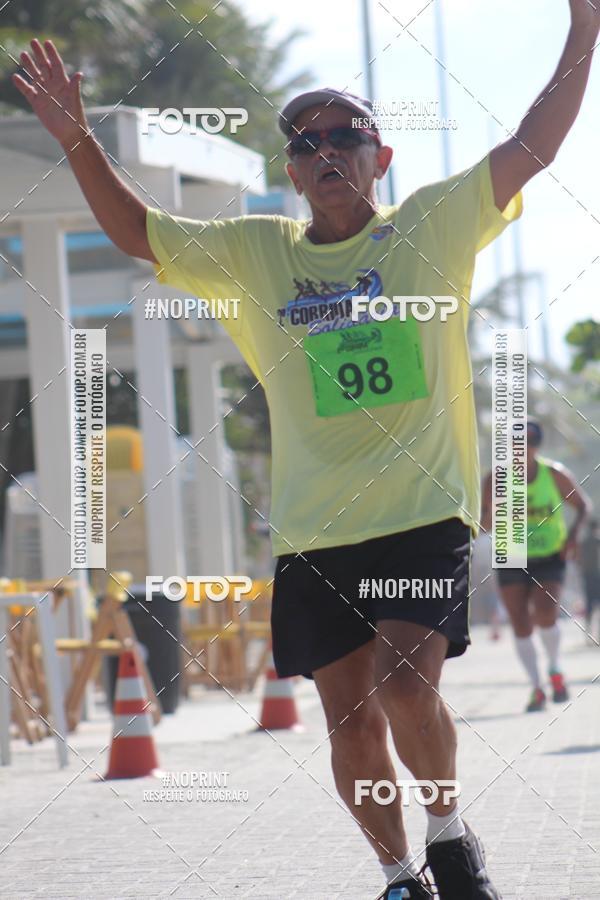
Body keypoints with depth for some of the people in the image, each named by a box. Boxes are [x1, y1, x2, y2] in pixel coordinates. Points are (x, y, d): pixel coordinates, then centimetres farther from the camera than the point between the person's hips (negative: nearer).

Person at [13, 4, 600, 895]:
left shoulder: (432, 225, 4)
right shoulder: (254, 253, 10)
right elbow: (137, 230, 13)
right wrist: (79, 142, 0)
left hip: (425, 514, -3)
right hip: (312, 530, 3)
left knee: (405, 687, -20)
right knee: (352, 720, 5)